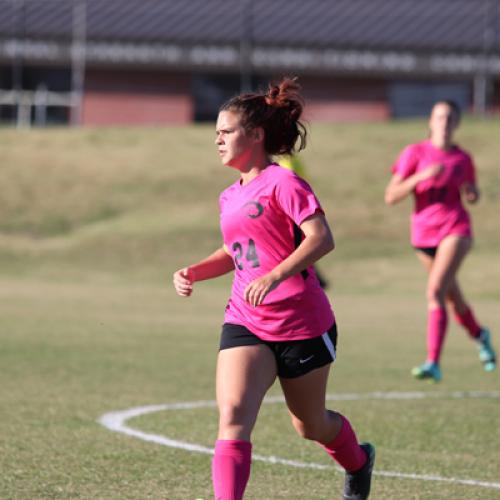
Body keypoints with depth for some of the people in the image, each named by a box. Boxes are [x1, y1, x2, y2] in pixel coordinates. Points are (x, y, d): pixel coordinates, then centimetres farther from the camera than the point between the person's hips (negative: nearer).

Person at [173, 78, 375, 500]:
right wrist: (194, 272, 8)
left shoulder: (283, 183, -13)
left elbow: (321, 238, -25)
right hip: (245, 324, 5)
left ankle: (359, 462, 48)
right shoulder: (230, 197, 11)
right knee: (232, 417, -19)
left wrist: (275, 276, -37)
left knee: (311, 425, 15)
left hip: (302, 325, -5)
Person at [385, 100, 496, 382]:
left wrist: (473, 193, -4)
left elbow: (472, 196, 20)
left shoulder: (463, 159, 4)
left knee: (436, 290, -22)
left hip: (455, 230, -2)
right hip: (424, 232, 2)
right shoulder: (415, 153, -1)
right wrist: (422, 176, -20)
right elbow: (391, 196, -8)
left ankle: (433, 363, -25)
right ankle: (479, 335, 47)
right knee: (453, 298, 15)